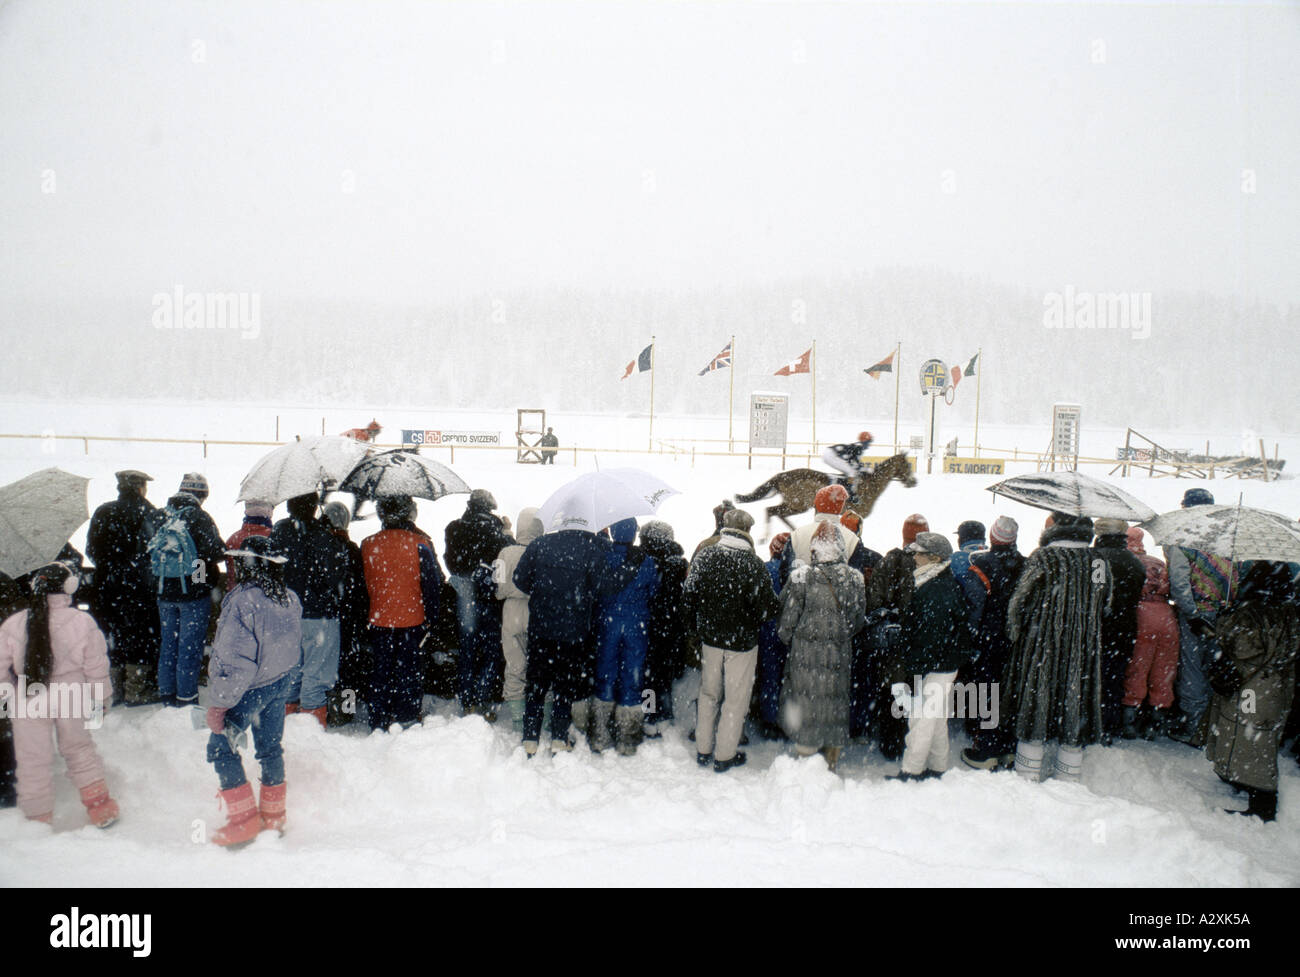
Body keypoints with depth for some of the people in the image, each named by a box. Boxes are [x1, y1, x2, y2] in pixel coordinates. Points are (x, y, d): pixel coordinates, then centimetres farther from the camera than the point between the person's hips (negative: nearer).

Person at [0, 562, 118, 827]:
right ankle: (100, 807, 24)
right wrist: (101, 698, 9)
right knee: (79, 748, 19)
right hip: (70, 700, 0)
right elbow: (96, 666, -6)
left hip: (29, 703, 0)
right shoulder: (82, 622, -14)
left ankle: (38, 818, 23)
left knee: (33, 760, 12)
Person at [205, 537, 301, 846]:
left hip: (249, 690, -7)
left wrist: (218, 703, -17)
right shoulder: (290, 600, -2)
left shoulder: (243, 601, -24)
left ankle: (244, 820, 7)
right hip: (281, 684, 7)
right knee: (270, 747, 18)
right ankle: (273, 816, 27)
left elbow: (235, 660, -23)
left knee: (221, 746, 8)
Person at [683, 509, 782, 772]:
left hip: (709, 639, 4)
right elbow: (768, 607, -19)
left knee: (708, 694, 19)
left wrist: (696, 627, 15)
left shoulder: (703, 557, -5)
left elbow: (689, 595, 2)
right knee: (736, 699, 10)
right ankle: (725, 755, 19)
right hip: (742, 642, -4)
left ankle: (703, 750, 28)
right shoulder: (753, 564, -19)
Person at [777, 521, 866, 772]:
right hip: (840, 655, 3)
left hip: (806, 657, -3)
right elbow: (859, 620, 6)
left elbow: (787, 621, -9)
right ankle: (831, 763, 27)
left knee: (807, 703, 10)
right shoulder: (855, 579, -5)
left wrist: (789, 639, 10)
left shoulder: (801, 578, -15)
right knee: (836, 703, 15)